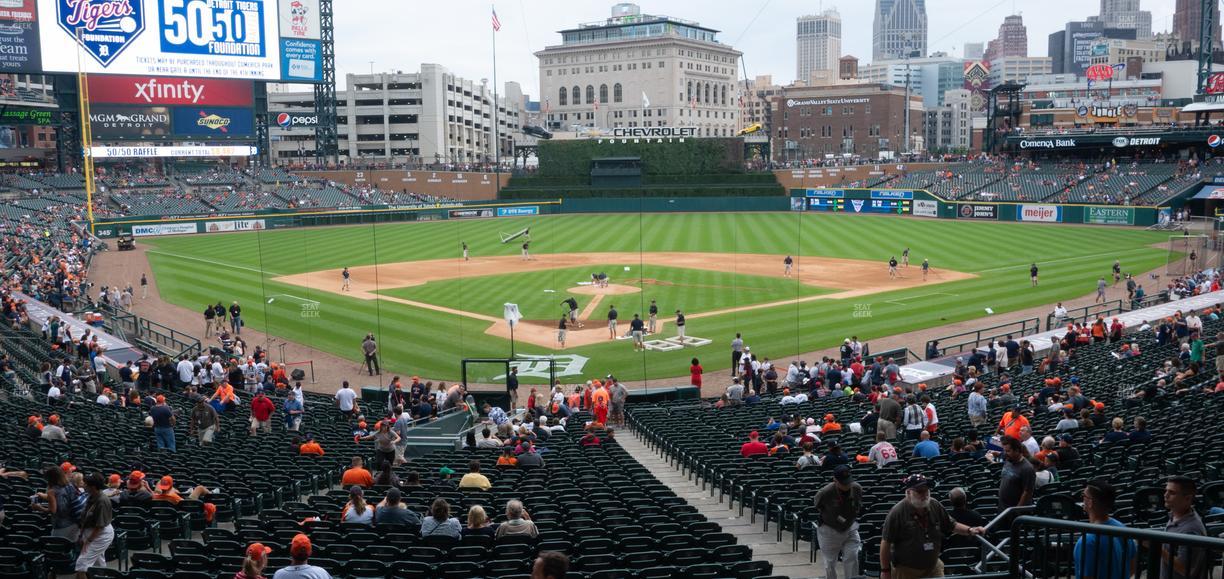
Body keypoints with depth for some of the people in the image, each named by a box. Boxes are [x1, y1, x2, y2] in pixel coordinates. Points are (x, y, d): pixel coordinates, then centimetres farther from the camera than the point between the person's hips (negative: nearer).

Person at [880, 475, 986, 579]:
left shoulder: (936, 507, -1)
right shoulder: (897, 512, -17)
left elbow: (951, 526, 15)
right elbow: (886, 542, -13)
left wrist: (970, 530, -3)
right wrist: (885, 570, -11)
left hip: (933, 568, 5)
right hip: (905, 570, -5)